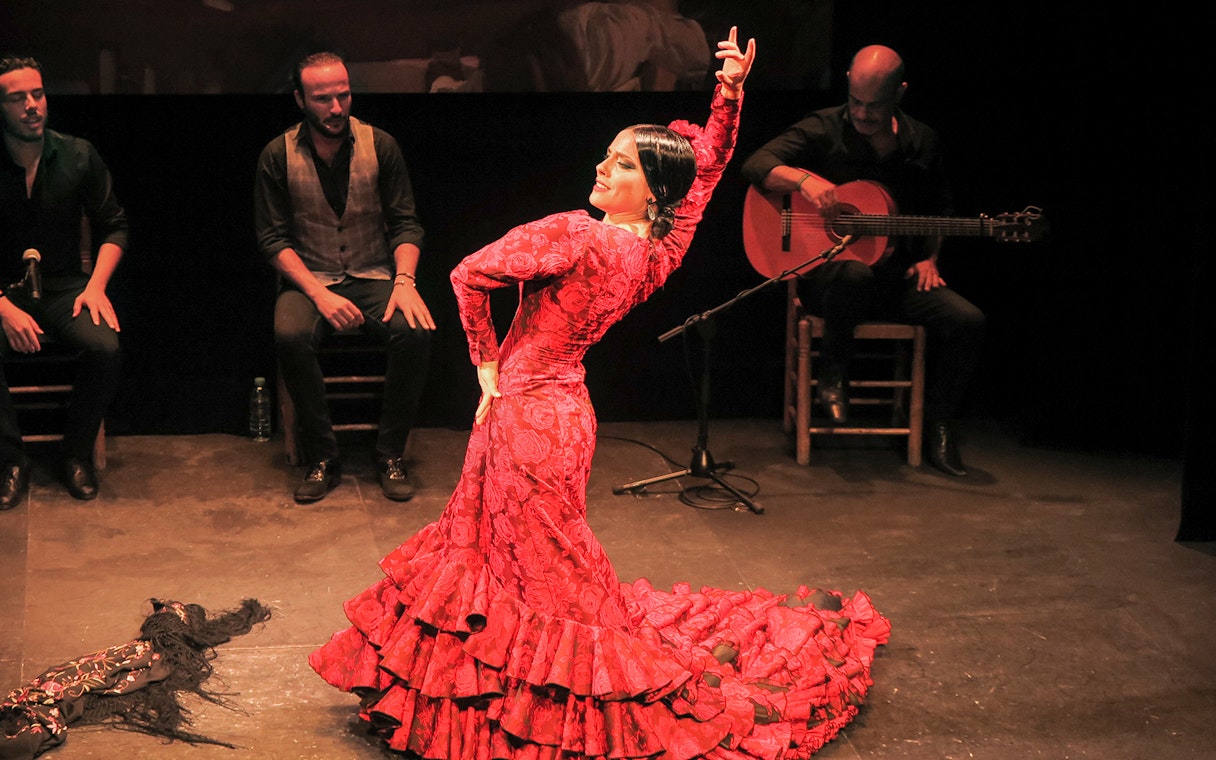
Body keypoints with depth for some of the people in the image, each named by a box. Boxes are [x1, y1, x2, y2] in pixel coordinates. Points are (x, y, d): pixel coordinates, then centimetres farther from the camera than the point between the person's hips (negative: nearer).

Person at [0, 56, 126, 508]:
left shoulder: (78, 156, 1)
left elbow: (113, 226, 8)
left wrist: (96, 286, -8)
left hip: (64, 288, 1)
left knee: (107, 348, -29)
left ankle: (77, 453, -4)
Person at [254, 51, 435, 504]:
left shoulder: (380, 145, 2)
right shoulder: (278, 156, -1)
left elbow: (405, 223, 3)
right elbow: (273, 238, -3)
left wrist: (404, 280, -16)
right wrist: (319, 294, -17)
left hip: (373, 278, 1)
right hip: (310, 280, -1)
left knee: (415, 331, -30)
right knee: (290, 334, -34)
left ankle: (391, 454, -13)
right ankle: (322, 459, -19)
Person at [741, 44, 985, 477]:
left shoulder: (922, 143, 9)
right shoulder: (824, 130, -4)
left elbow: (938, 209, 23)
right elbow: (756, 165, -13)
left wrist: (929, 259, 6)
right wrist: (804, 178, -32)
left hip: (897, 275, 4)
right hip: (824, 274, -4)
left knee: (967, 321, -20)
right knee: (856, 274, -41)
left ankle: (937, 424, 1)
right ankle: (833, 373, -13)